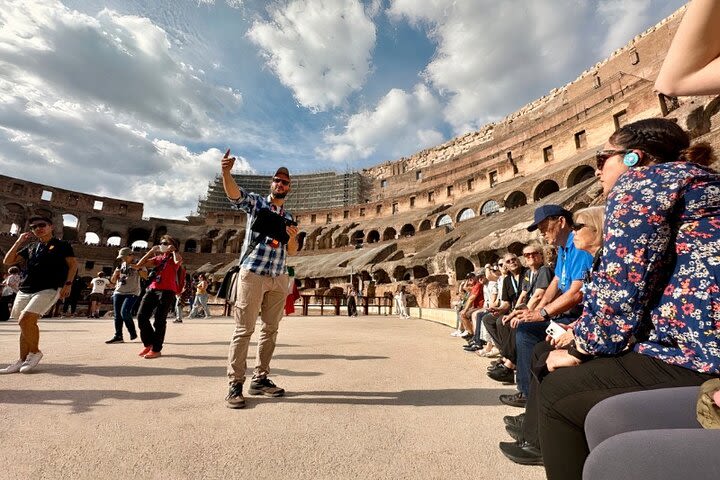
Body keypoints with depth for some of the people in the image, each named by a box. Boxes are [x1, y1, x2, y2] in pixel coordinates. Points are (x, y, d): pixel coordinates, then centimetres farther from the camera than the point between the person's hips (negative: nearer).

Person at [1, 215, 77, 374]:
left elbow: (73, 265, 0)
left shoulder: (62, 245, 5)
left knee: (25, 320, -20)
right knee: (27, 324, 7)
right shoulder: (30, 247, 20)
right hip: (24, 290, 6)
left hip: (49, 289, -6)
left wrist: (67, 284, -10)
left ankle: (34, 353, -3)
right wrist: (19, 241, 10)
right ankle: (22, 360, 15)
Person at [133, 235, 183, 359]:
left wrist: (173, 250, -7)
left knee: (159, 320, -4)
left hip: (167, 292, -6)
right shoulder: (158, 258, 21)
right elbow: (139, 265, 13)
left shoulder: (174, 258, 3)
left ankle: (156, 349, 7)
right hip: (152, 289, 6)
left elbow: (178, 261, -24)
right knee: (141, 316, 3)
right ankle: (148, 343, 20)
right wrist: (151, 251, 11)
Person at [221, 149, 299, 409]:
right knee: (244, 329, -4)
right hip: (253, 273, -5)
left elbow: (292, 251, 14)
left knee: (271, 329, 9)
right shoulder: (255, 202, 4)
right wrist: (226, 171, -36)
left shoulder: (288, 217, 16)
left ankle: (260, 378, 20)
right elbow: (233, 192, -16)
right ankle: (235, 384, 6)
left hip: (279, 278, 5)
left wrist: (293, 237, -7)